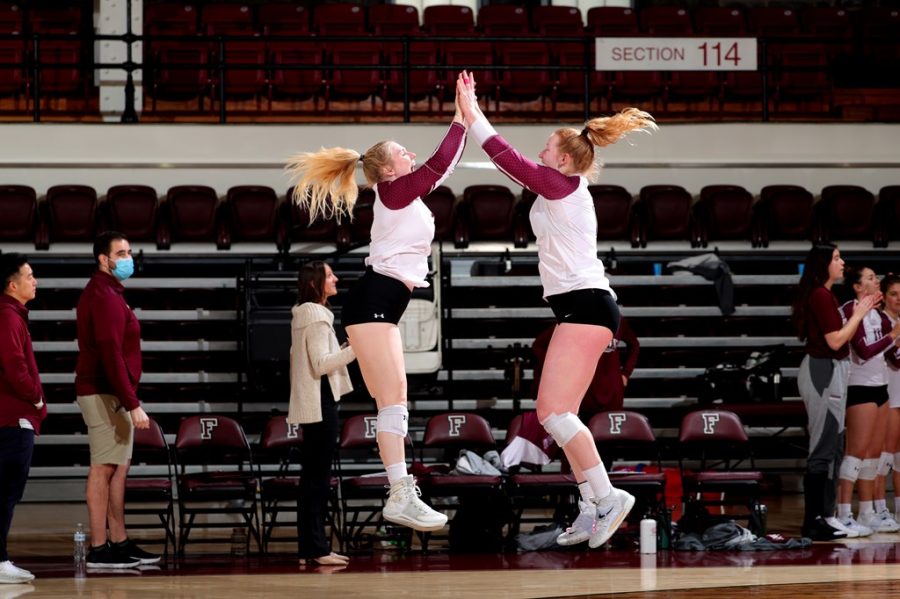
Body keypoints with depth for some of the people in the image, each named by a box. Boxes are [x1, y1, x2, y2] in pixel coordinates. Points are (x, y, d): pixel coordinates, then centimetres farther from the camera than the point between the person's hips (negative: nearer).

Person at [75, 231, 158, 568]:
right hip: (105, 395, -10)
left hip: (111, 394, 10)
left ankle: (119, 543, 16)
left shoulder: (105, 292, 18)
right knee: (104, 468, -10)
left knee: (119, 467, 12)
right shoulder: (104, 296, -14)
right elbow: (110, 354, -22)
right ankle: (99, 550, -10)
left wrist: (129, 399, 17)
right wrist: (132, 403, -24)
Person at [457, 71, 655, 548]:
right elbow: (511, 159, 22)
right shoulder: (562, 191, 17)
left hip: (585, 306, -10)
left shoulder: (563, 186, -8)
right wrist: (472, 114, 21)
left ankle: (605, 496, -15)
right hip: (580, 307, 10)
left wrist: (470, 113, -1)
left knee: (553, 411, -14)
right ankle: (594, 509, 8)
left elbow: (508, 158, -10)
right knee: (558, 416, 9)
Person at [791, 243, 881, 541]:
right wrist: (859, 313, -9)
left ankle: (822, 516, 20)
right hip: (825, 373, -11)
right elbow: (836, 340, -19)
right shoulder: (821, 296, -16)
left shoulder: (823, 295, 14)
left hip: (827, 372, 11)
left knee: (832, 448, 15)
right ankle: (814, 522, -6)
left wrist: (859, 312, 13)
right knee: (823, 449, -8)